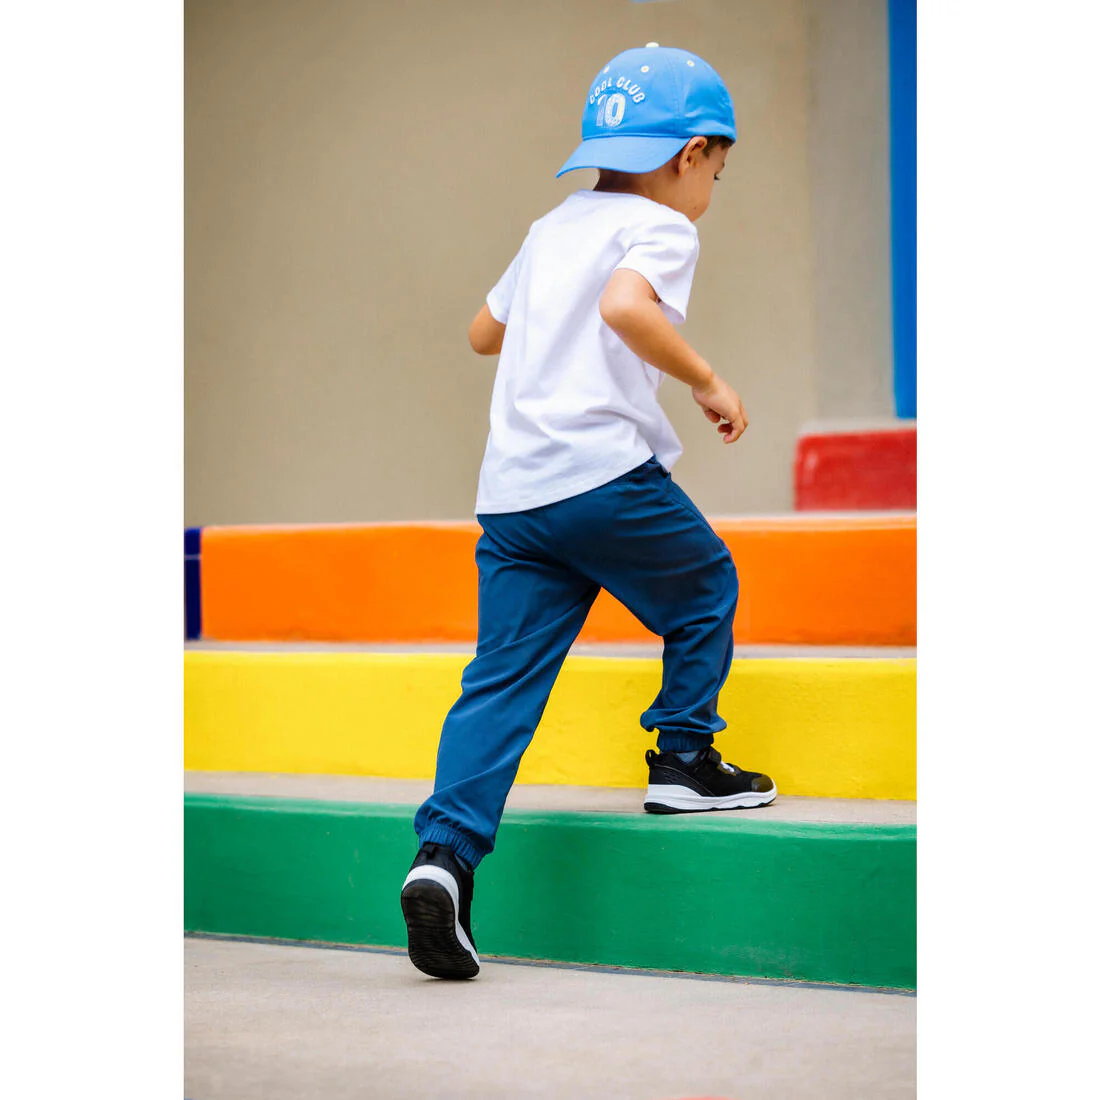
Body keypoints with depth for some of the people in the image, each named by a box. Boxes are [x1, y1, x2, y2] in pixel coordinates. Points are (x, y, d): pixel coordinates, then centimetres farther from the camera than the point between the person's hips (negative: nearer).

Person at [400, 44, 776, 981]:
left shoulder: (554, 229, 24)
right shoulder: (661, 229, 0)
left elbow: (485, 332, 36)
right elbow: (627, 307, -22)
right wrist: (706, 380, -12)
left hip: (511, 491, 7)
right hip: (605, 471, -7)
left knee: (503, 676, 0)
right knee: (706, 586, 20)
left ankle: (446, 850, -13)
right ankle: (683, 761, 22)